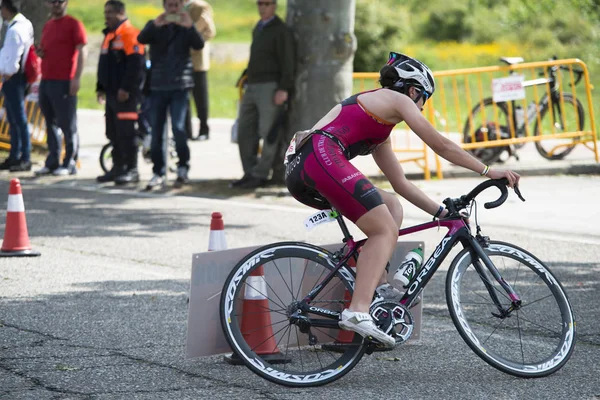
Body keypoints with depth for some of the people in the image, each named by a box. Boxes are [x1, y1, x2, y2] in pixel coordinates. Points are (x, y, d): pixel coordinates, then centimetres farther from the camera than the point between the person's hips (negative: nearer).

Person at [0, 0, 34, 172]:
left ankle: (25, 159, -4)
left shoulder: (15, 30, -19)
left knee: (19, 119, -6)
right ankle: (14, 157, 22)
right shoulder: (25, 24, 12)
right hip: (14, 76, 10)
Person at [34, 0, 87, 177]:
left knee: (68, 125, -4)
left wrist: (77, 78, -18)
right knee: (50, 124, 9)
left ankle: (70, 163, 0)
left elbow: (82, 51, -10)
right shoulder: (47, 26, 18)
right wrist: (40, 53, 5)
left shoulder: (73, 24, -5)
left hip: (64, 82, -8)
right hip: (46, 81, 8)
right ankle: (52, 162, 13)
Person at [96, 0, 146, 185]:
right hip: (112, 93, 9)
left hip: (125, 94, -9)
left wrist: (126, 88, -21)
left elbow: (136, 64, -19)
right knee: (113, 133, 11)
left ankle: (132, 170, -5)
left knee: (125, 132, -9)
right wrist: (101, 88, 21)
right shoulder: (109, 35, 18)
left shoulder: (130, 34, -12)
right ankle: (118, 168, 18)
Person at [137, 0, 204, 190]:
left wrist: (190, 27, -31)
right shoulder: (155, 26, 7)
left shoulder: (186, 28, 6)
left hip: (180, 85, -2)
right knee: (156, 131, 3)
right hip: (157, 86, 2)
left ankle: (183, 167, 3)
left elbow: (199, 45, -11)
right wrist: (156, 25, -34)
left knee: (178, 127, -15)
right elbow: (141, 39, -14)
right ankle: (158, 172, 11)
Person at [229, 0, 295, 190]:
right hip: (252, 88, 8)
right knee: (245, 133, 5)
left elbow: (287, 61, -13)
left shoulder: (281, 31, -7)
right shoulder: (258, 29, 18)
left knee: (268, 134, -4)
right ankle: (250, 174, 9)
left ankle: (260, 176, -1)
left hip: (270, 88, -8)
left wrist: (284, 89, -21)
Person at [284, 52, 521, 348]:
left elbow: (402, 185, 36)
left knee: (391, 207, 20)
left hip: (297, 170, 9)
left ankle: (378, 286, 5)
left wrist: (442, 212, 34)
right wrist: (488, 171, 13)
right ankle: (358, 311, -26)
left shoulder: (379, 131, 34)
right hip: (321, 157, -9)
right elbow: (441, 146, 8)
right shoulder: (397, 100, 10)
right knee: (385, 229, -9)